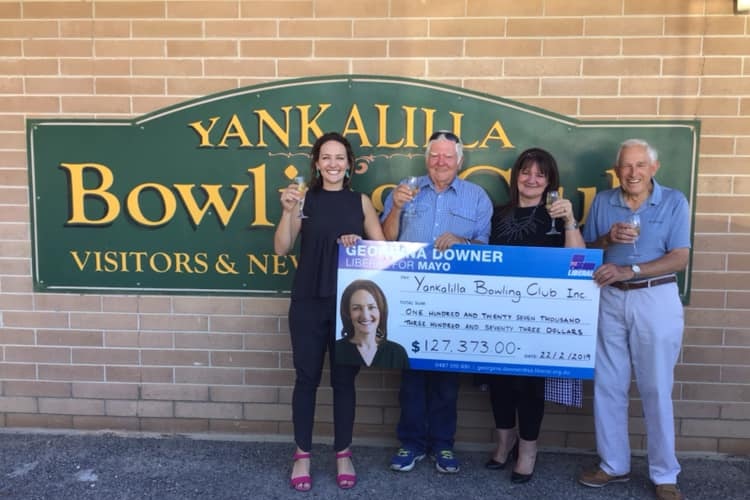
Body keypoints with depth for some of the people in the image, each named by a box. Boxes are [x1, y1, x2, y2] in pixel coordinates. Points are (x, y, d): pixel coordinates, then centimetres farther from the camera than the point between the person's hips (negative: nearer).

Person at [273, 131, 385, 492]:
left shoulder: (361, 201, 5)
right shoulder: (305, 199, 1)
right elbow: (281, 249, -4)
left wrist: (359, 243, -14)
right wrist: (288, 211, -17)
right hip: (308, 302, 0)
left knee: (344, 378, 9)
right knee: (307, 377, 7)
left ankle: (343, 453, 25)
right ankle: (302, 454, 22)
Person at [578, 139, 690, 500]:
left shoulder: (674, 201, -1)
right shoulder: (602, 202, 6)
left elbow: (679, 258, -8)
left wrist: (629, 271, -19)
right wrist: (608, 238, -12)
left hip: (656, 300, -2)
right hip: (610, 299, 3)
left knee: (656, 390, 4)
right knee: (608, 386, 7)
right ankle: (614, 465, 23)